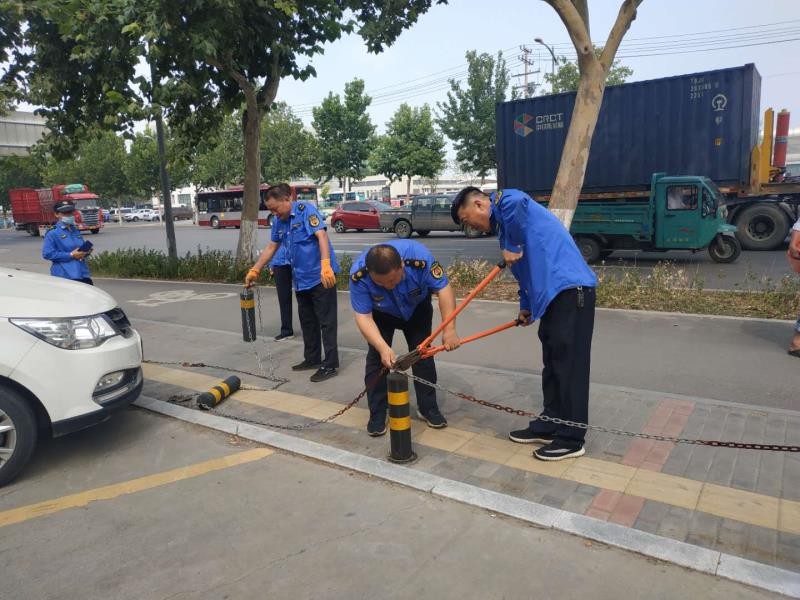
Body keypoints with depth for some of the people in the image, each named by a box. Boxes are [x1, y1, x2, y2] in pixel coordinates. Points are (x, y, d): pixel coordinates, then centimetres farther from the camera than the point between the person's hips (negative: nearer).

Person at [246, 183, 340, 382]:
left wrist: (325, 265, -34)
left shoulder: (306, 210, -12)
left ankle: (330, 364, 3)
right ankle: (312, 358, 28)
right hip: (301, 279, 9)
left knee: (326, 321, -3)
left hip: (320, 276, -9)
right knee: (307, 321, 16)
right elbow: (271, 247, 21)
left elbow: (322, 235, -23)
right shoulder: (278, 221, 11)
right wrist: (255, 270, 19)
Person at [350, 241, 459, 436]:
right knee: (377, 357, -8)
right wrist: (383, 347, -47)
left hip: (417, 308, 1)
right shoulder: (358, 275, -39)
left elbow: (443, 289, -33)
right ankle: (377, 414, 4)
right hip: (381, 314, 0)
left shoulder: (419, 257, -40)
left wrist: (449, 329, -40)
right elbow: (363, 316, -35)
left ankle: (428, 407, 15)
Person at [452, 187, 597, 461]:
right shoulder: (504, 224, 22)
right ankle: (549, 426, 26)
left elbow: (517, 203, -32)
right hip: (554, 293, 10)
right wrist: (526, 306, 25)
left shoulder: (505, 200, -4)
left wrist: (512, 247, -20)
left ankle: (571, 439, 7)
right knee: (553, 364, 15)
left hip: (571, 288, -10)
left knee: (569, 365, -3)